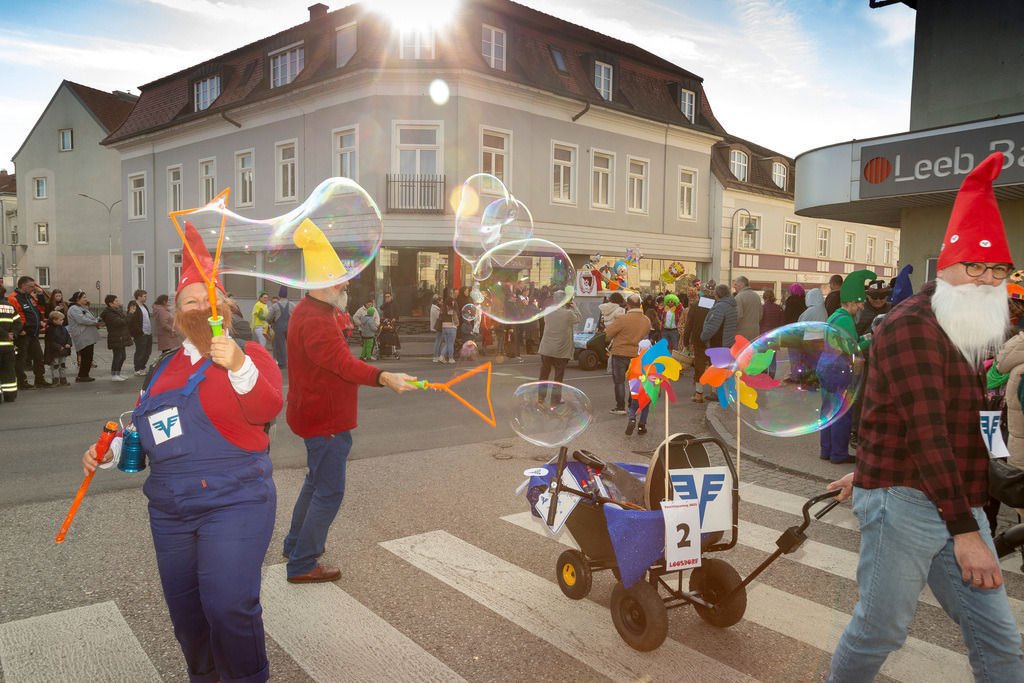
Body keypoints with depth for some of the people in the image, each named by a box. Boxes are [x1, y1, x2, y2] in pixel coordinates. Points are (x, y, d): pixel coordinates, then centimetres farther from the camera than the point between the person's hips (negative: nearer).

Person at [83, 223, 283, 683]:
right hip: (170, 509, 7)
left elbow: (267, 408, -26)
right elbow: (147, 428, 26)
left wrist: (240, 368, -43)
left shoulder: (247, 355, -5)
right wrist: (110, 451, 9)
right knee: (184, 610, 15)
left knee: (229, 605, -12)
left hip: (233, 503, -6)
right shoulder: (167, 368, 15)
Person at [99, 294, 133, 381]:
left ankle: (118, 374, 23)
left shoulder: (118, 310, 18)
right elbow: (119, 322, -25)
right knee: (118, 356, -8)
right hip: (116, 339, -10)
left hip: (121, 338, 10)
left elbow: (124, 321, 22)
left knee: (122, 356, 14)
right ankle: (113, 375, -3)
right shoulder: (109, 314, -14)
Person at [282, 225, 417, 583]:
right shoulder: (316, 322, -25)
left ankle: (295, 544, 39)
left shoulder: (312, 312, 12)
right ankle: (302, 565, 7)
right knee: (329, 493, -3)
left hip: (318, 416, 11)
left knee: (315, 482, 24)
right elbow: (345, 363, -41)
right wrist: (384, 378, -53)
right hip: (324, 420, -11)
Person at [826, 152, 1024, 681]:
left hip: (960, 505, 8)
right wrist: (965, 532, -21)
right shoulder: (912, 326, -15)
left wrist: (867, 470, 26)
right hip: (905, 502, -8)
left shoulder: (969, 335, 16)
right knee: (881, 631, 3)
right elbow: (927, 433, -20)